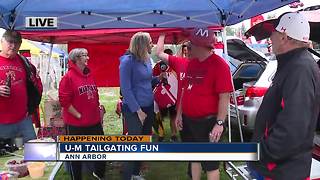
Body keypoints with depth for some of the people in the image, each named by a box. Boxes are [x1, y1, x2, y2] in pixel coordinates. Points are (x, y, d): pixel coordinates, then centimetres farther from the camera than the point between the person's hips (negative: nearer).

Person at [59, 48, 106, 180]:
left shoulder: (89, 75, 9)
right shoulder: (68, 77, -13)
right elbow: (64, 101, -17)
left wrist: (98, 112, 12)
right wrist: (78, 115, -16)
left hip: (94, 121, 7)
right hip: (76, 124, -7)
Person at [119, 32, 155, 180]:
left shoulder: (147, 59, 5)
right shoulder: (128, 61, -17)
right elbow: (125, 89, -18)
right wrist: (138, 110, -18)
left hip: (148, 106, 8)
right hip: (133, 109, -8)